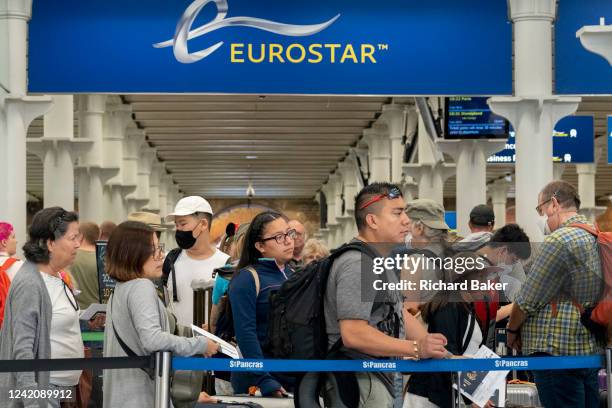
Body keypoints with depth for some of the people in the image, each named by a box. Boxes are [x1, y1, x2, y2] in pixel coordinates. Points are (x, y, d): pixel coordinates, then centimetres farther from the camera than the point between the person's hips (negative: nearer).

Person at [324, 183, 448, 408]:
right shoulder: (357, 264, -19)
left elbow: (399, 314, 17)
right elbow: (353, 334, -27)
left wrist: (443, 354, 6)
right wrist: (416, 349, -22)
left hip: (380, 379, 11)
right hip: (358, 382, -11)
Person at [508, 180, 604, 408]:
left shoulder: (560, 240, -13)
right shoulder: (595, 238, 14)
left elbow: (528, 299, -11)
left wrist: (512, 330, 6)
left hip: (557, 350, -9)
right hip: (591, 350, 9)